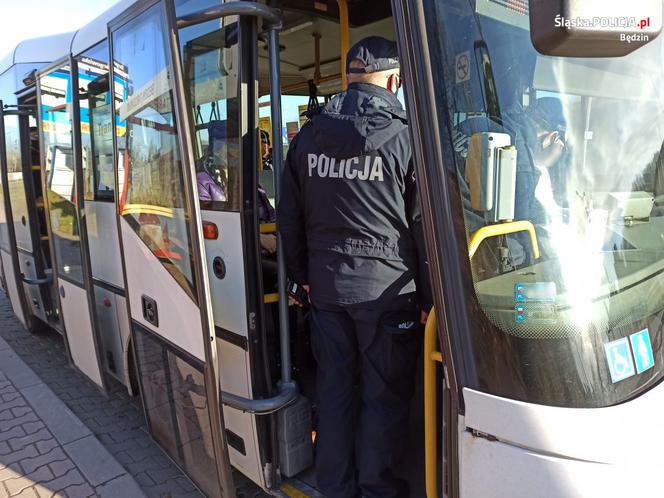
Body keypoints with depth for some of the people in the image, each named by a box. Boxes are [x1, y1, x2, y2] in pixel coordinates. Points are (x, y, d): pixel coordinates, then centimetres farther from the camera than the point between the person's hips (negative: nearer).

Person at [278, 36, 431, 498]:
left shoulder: (307, 136, 6)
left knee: (334, 387, 15)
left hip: (326, 286, 4)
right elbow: (424, 225, -7)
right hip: (387, 287, -4)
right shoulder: (405, 135, -7)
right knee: (385, 394, 10)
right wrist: (428, 295, 1)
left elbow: (289, 219, 10)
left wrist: (304, 275, 20)